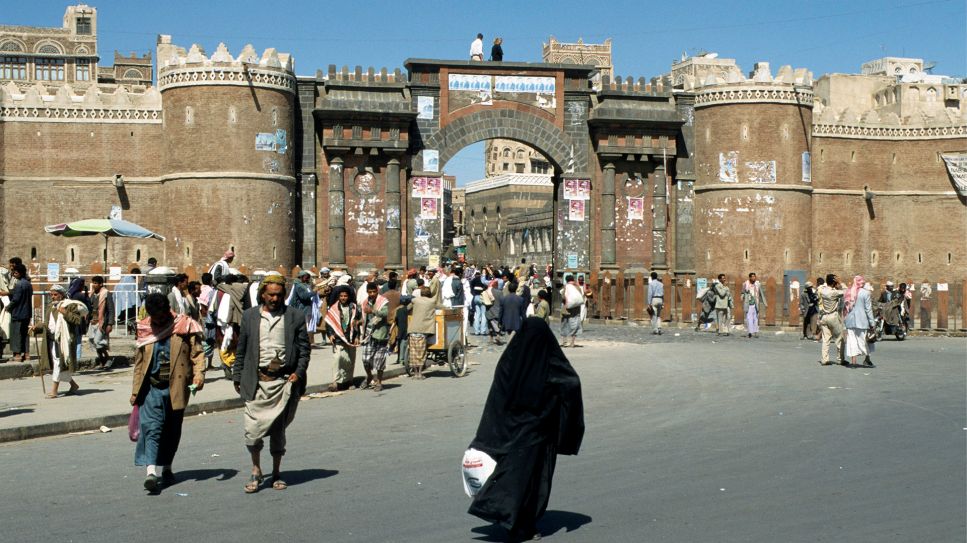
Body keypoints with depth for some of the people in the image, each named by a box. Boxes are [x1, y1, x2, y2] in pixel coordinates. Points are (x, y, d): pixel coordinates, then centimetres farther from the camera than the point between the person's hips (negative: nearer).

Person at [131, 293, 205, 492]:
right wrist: (136, 391, 12)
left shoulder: (184, 326, 0)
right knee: (151, 427, -13)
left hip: (176, 388, 0)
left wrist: (199, 374, -18)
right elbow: (139, 362, 14)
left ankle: (166, 468, 27)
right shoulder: (144, 330, 8)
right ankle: (152, 471, -20)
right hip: (151, 388, 0)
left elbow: (197, 352, -1)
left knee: (172, 430, 10)